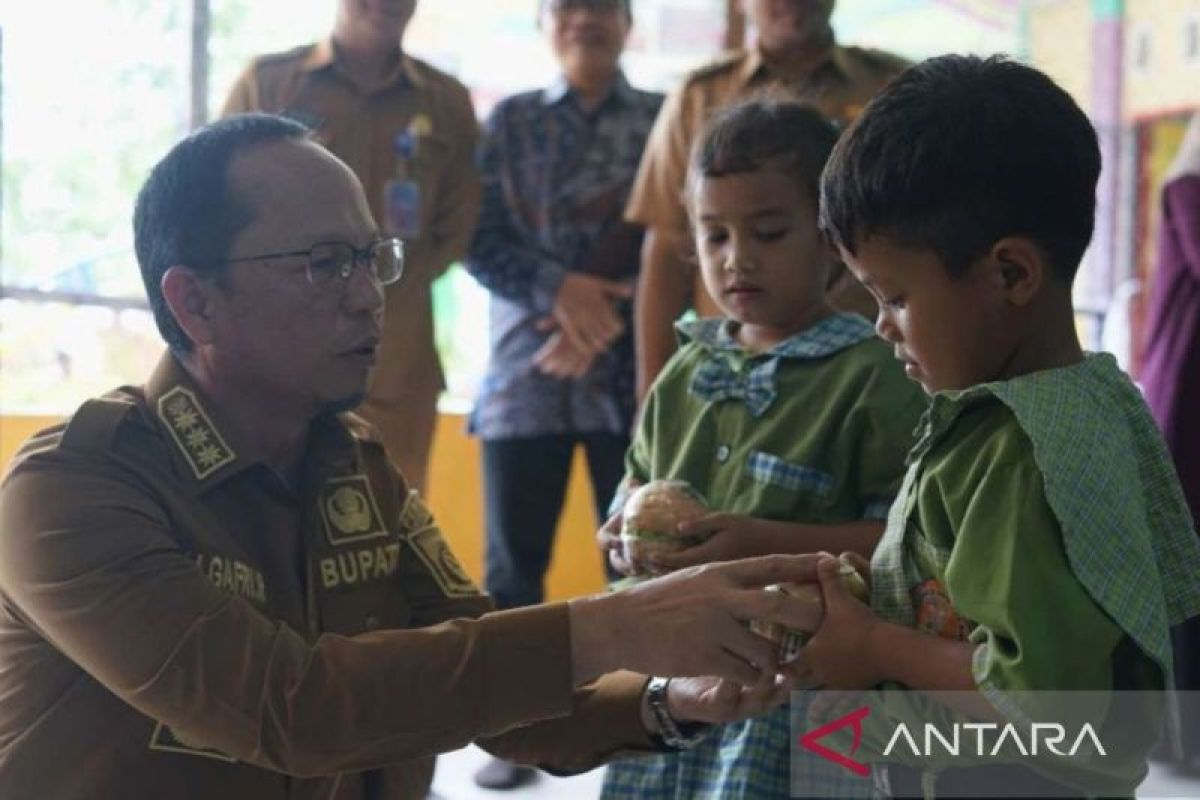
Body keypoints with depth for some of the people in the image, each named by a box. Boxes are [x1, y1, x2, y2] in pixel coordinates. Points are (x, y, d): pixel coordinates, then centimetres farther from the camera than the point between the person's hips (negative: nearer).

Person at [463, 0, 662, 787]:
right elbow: (480, 238, 1)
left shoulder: (663, 118, 7)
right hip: (526, 371, 1)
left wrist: (603, 314, -12)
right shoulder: (509, 121, 10)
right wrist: (561, 290, -15)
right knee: (514, 560, 3)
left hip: (630, 370, -1)